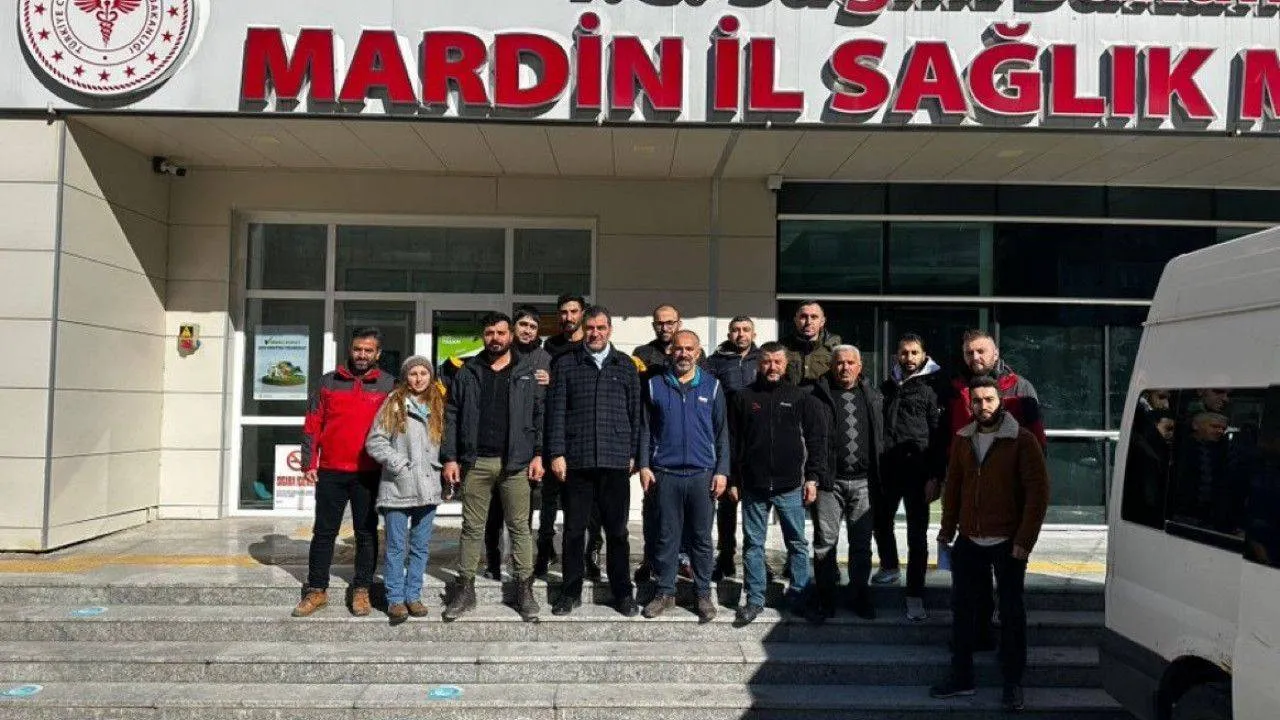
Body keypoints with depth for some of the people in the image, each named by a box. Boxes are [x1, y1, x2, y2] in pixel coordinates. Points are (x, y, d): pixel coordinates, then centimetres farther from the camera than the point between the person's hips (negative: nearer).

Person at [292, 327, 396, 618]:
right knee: (324, 532, 8)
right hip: (330, 472, 1)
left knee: (367, 533, 7)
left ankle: (361, 591, 17)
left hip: (369, 474, -1)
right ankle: (317, 590, 17)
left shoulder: (389, 386, 4)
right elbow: (312, 426, 7)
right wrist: (309, 463, 0)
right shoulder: (328, 382, 7)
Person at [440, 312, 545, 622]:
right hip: (476, 462, 1)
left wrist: (538, 454, -5)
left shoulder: (528, 372, 5)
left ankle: (524, 589, 13)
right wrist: (450, 458, -1)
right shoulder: (468, 373, 9)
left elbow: (540, 415, 3)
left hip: (515, 463, -1)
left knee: (520, 527, 4)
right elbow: (452, 416, 7)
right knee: (472, 527, 8)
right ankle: (466, 590, 16)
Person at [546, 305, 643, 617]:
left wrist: (634, 454, 5)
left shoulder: (626, 366, 10)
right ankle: (571, 591, 19)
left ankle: (622, 592, 18)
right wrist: (557, 453, -5)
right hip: (575, 461, 0)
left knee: (617, 530, 7)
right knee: (573, 529, 7)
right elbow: (556, 411, 2)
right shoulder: (565, 364, 7)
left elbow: (635, 412, 10)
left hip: (615, 461, 0)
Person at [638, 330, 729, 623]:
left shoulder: (712, 386, 6)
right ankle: (665, 592, 17)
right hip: (664, 474, 0)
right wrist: (644, 466, -1)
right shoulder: (655, 385, 6)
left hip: (702, 474, 0)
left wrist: (722, 471, -1)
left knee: (701, 538, 6)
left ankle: (703, 594, 16)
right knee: (665, 536, 6)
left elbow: (722, 432, 5)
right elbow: (645, 429, 7)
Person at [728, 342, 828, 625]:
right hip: (753, 486, 1)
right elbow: (733, 442, 6)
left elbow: (816, 438, 3)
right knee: (753, 545, 7)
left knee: (797, 544, 7)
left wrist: (812, 477, -2)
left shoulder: (801, 397, 2)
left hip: (790, 487, -1)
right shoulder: (744, 397, 4)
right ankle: (754, 599, 16)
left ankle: (800, 596, 20)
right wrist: (733, 480, 4)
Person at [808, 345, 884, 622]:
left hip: (863, 482, 3)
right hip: (829, 481, -3)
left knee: (861, 543, 12)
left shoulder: (873, 396, 11)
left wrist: (878, 478, 5)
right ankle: (825, 599, 12)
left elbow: (880, 438, 11)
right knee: (825, 543, 2)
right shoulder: (820, 396, 0)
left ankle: (860, 596, 25)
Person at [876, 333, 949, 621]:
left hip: (917, 471, -5)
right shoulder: (887, 387, 13)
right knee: (881, 522, 16)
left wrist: (935, 476, -12)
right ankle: (889, 567, 42)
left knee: (917, 535, 0)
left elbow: (939, 435, -6)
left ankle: (915, 597, 6)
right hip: (886, 469, 5)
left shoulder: (932, 389, -1)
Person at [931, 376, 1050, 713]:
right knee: (963, 609, 11)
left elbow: (1038, 491, -11)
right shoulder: (963, 440, 7)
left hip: (1007, 543, -5)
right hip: (968, 541, 5)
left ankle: (1013, 685, 18)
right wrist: (947, 528, 8)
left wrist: (1025, 540, -15)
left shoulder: (1022, 440, -9)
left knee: (1012, 613, 7)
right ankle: (961, 677, 24)